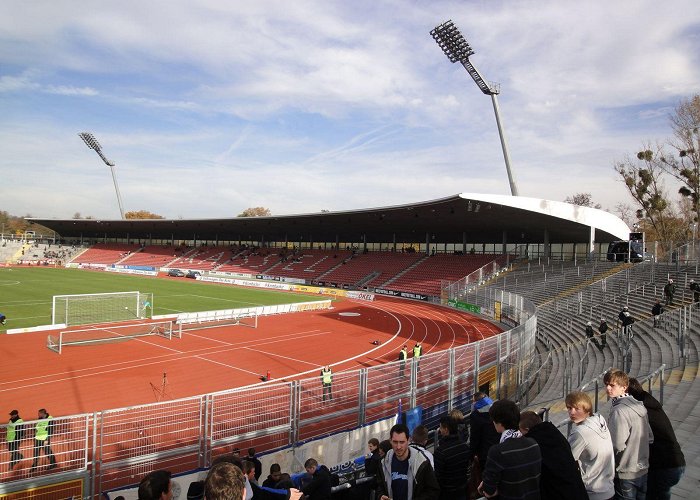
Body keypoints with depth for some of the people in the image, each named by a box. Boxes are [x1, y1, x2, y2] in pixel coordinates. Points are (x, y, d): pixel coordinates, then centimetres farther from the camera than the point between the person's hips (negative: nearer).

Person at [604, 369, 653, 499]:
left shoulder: (619, 411, -24)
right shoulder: (639, 406, 2)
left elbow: (618, 445, -25)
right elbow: (650, 438, 9)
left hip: (626, 474, -8)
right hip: (643, 469, 8)